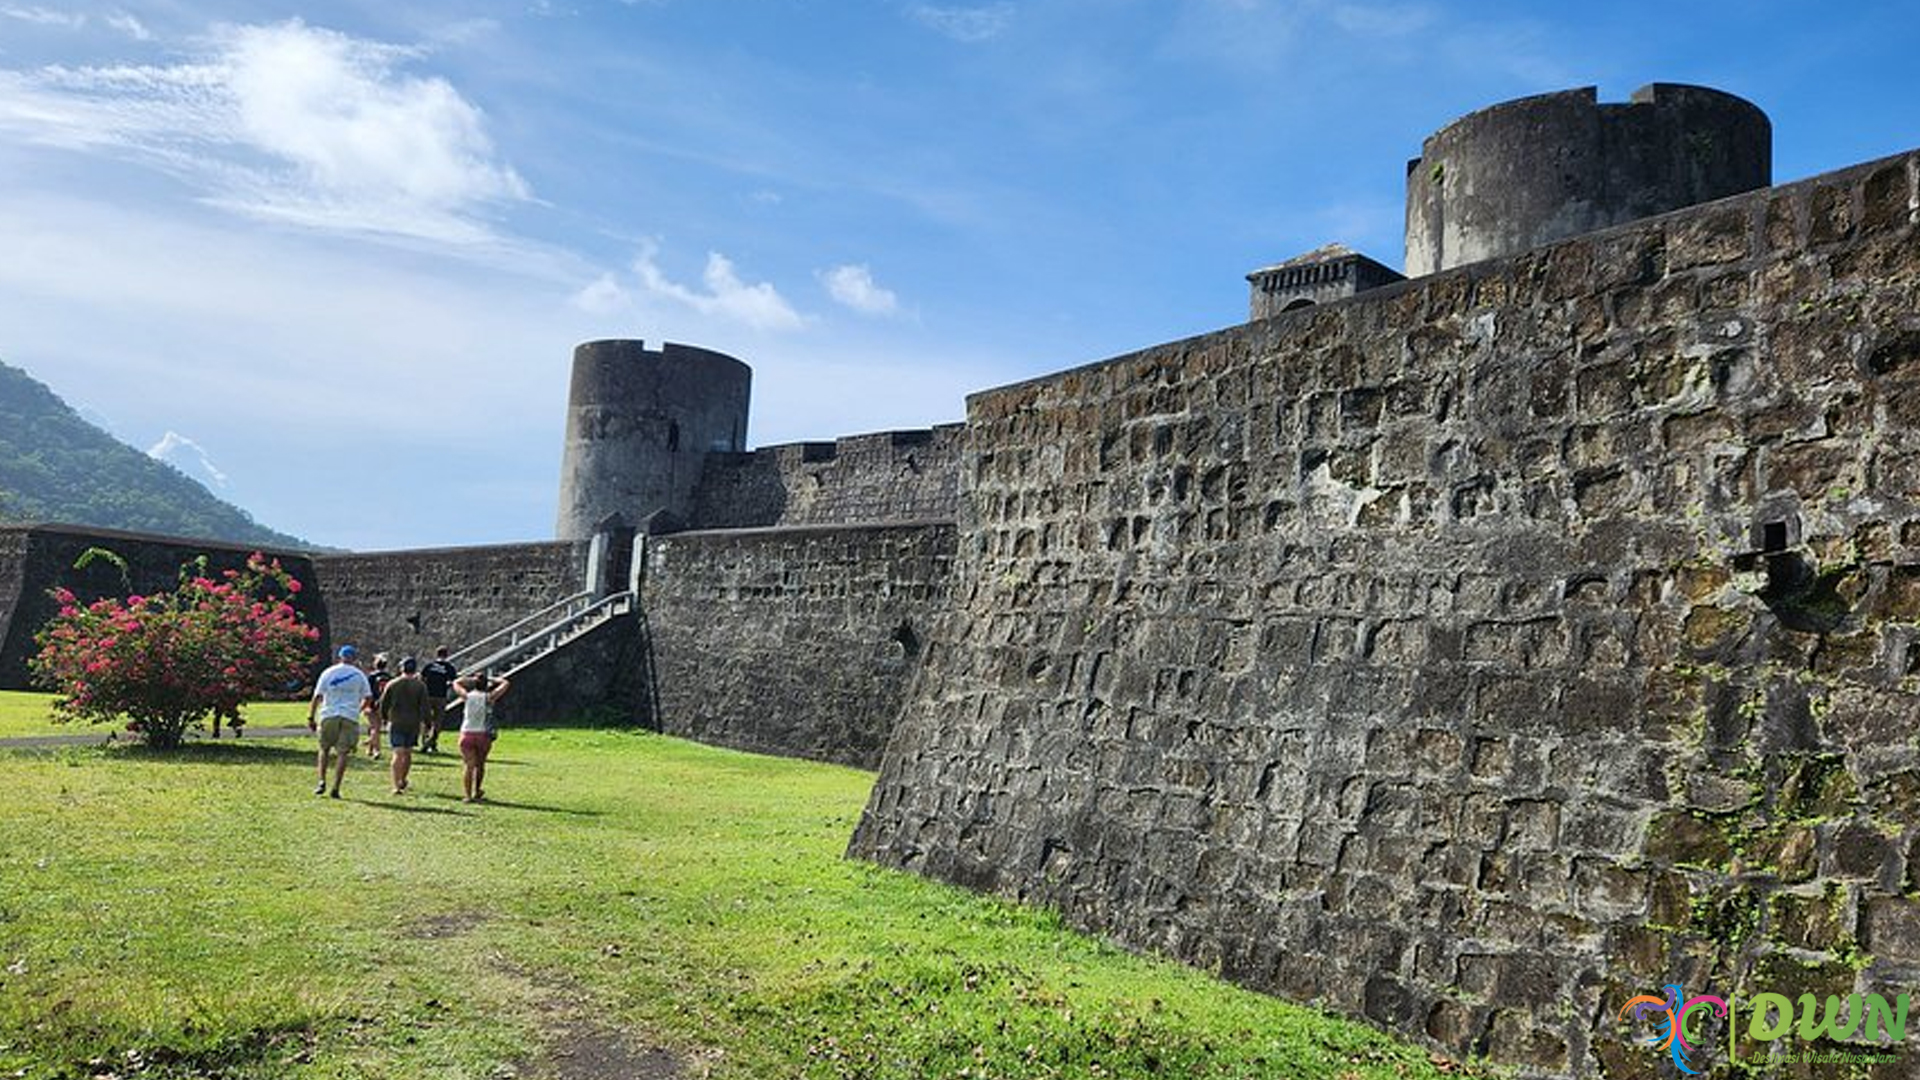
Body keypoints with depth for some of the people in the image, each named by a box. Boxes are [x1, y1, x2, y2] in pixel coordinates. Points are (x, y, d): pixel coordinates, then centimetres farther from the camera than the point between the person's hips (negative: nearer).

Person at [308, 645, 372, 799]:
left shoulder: (328, 673, 5)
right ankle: (336, 788, -5)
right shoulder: (359, 675, 5)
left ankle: (322, 781, 6)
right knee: (343, 753, 0)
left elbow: (317, 696, 0)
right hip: (350, 717, -1)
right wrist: (358, 710, 24)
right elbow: (368, 698, 6)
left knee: (324, 749, 17)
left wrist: (310, 718, 3)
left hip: (329, 716, 1)